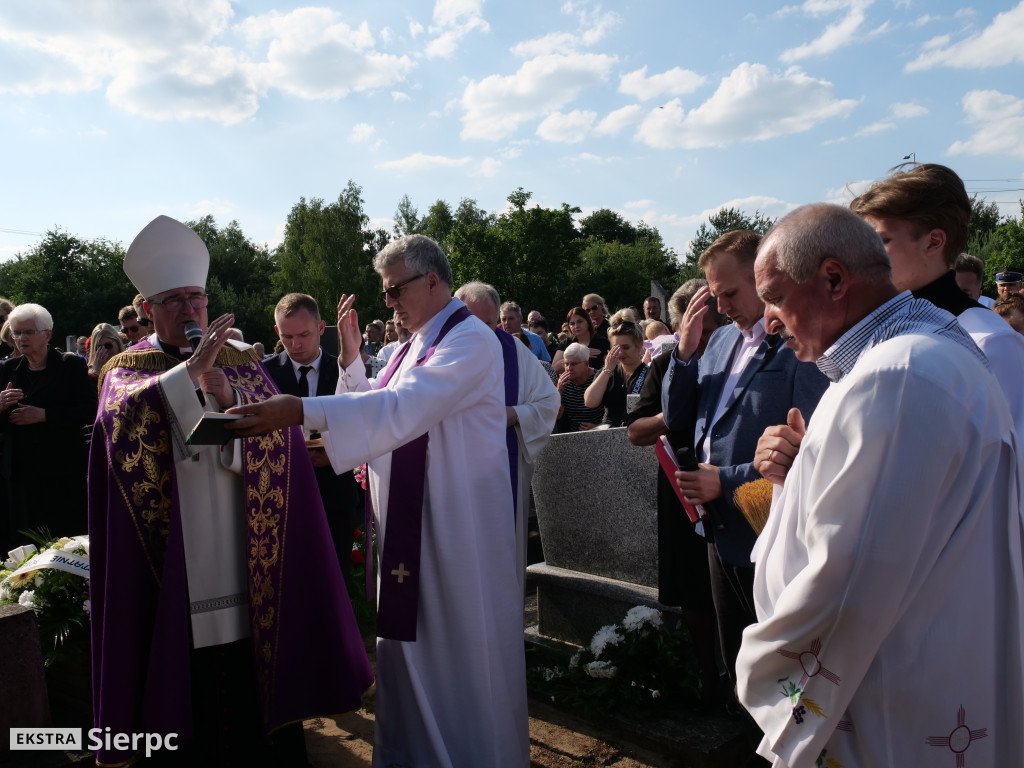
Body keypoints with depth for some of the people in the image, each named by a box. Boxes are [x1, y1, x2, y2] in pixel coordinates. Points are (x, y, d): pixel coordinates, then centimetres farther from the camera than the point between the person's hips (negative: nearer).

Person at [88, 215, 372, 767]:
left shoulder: (242, 361, 9)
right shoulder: (128, 369, 5)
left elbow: (278, 432, -6)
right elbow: (121, 419, -18)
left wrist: (227, 396, -21)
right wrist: (190, 370, -27)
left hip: (243, 553, 1)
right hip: (172, 554, -1)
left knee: (251, 670, 7)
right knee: (190, 675, 5)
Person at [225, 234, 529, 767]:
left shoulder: (471, 339, -16)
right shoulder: (416, 344, 14)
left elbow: (402, 407, -30)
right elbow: (383, 407, 16)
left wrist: (302, 411, -36)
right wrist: (350, 358, 5)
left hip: (456, 526, -9)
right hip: (406, 519, 9)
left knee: (459, 650, 3)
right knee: (407, 637, 17)